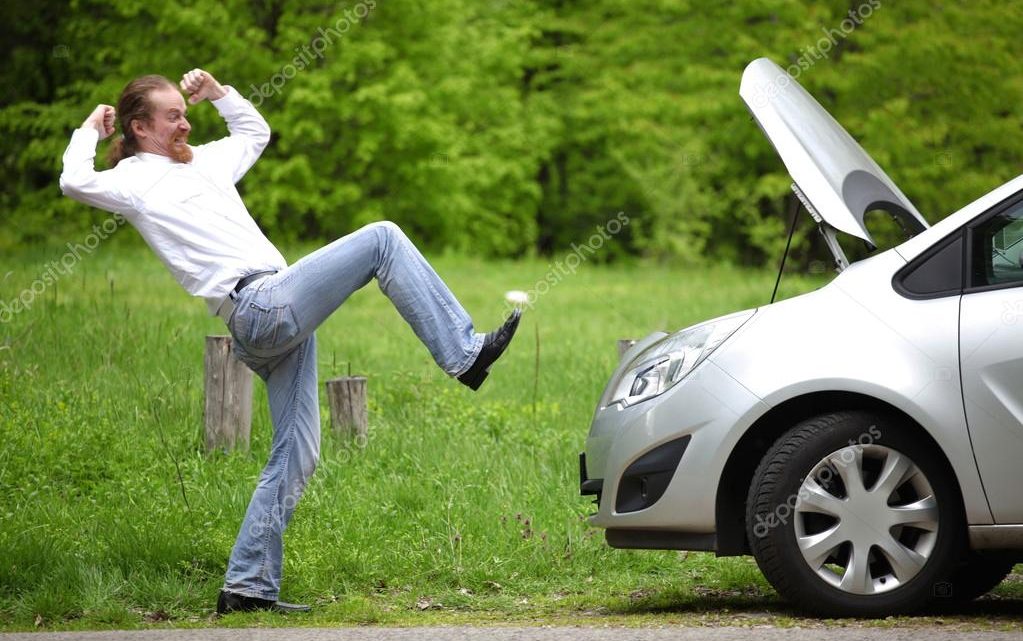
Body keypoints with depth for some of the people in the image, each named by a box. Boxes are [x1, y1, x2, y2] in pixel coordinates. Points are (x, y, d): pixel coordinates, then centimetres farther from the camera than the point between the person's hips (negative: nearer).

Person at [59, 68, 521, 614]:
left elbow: (254, 133, 43)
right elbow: (75, 182, -16)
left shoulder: (201, 162, 26)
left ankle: (247, 586, 6)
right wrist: (90, 132, 1)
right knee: (382, 238, -11)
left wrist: (218, 93, 29)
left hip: (280, 315, 9)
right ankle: (463, 353, -11)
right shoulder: (134, 180, 3)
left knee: (295, 457, 5)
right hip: (259, 307, -9)